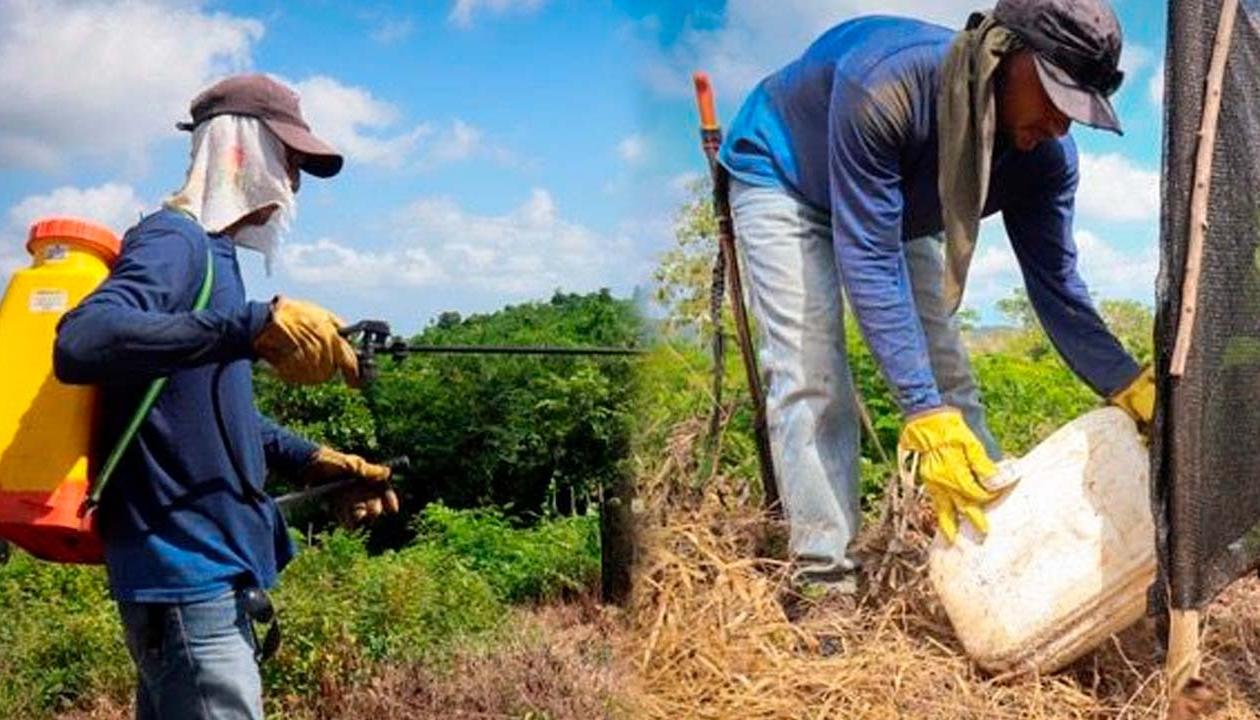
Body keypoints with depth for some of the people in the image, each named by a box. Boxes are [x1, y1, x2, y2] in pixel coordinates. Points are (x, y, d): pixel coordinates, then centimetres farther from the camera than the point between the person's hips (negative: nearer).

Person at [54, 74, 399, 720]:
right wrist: (255, 325, -35)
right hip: (186, 568, -10)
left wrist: (314, 462, 13)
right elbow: (81, 342, -32)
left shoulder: (209, 250, 15)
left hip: (207, 565, 10)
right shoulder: (173, 239, -12)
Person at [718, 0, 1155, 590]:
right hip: (780, 177, -5)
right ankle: (823, 574, -14)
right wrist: (923, 416, -46)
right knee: (808, 377, -19)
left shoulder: (1045, 155, -24)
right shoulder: (883, 86, -43)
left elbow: (1055, 284, -18)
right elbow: (868, 261, -43)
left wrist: (1131, 386, -33)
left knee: (946, 374, 1)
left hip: (896, 208, 6)